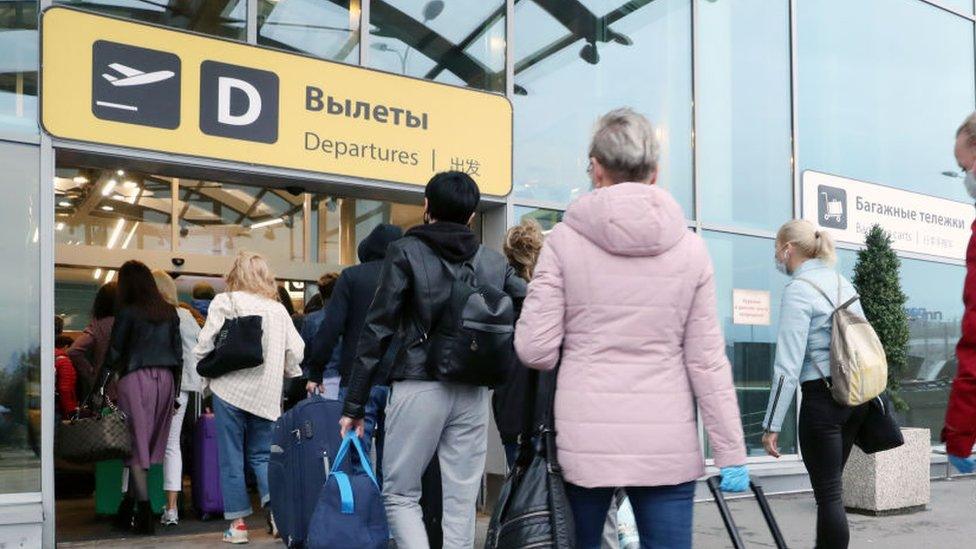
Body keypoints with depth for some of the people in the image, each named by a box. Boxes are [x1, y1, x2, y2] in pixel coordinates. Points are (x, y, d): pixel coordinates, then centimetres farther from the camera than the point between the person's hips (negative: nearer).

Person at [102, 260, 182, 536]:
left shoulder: (128, 312, -4)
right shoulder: (169, 312, 10)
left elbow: (113, 353, -5)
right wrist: (174, 392, 18)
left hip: (136, 378, -5)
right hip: (165, 379, 5)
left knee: (136, 445, 0)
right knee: (150, 445, 9)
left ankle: (144, 513, -3)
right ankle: (127, 509, 16)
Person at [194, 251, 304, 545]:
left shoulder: (224, 302, -1)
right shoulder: (278, 309, 9)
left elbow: (203, 347, -6)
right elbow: (296, 351, 5)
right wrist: (284, 376, 21)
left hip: (229, 388, -3)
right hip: (265, 394, 3)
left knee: (231, 457, 7)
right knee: (261, 455, 12)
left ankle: (238, 522, 8)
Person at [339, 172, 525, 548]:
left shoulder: (406, 252, -1)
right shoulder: (495, 262, 10)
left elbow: (378, 330, -5)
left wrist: (354, 405, -3)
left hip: (419, 387, -3)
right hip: (473, 393, 3)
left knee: (400, 494, 9)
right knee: (461, 501, 9)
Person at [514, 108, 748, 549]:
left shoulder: (564, 239, -3)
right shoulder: (689, 247, 2)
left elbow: (534, 350, -6)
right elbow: (706, 360, 0)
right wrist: (731, 452, 6)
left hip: (583, 438, -1)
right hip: (667, 445, 1)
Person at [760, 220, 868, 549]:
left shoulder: (798, 290, -11)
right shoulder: (842, 282, 12)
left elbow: (788, 365, -16)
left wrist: (772, 425, -14)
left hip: (822, 397, -8)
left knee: (828, 492, -1)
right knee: (832, 486, 17)